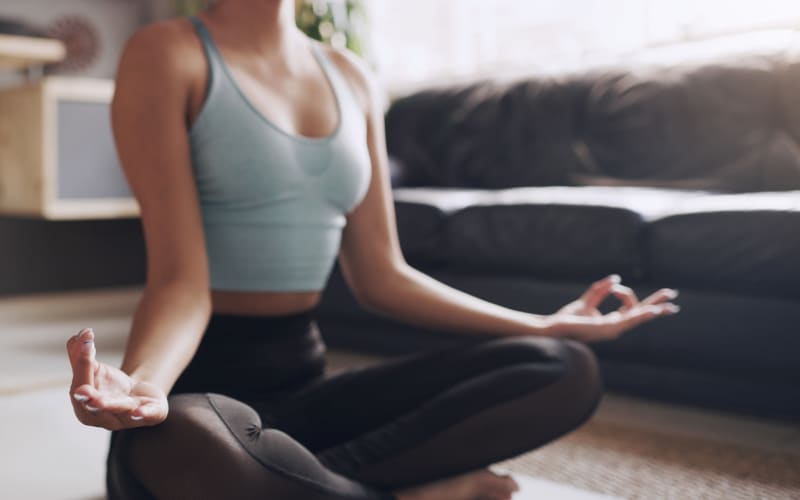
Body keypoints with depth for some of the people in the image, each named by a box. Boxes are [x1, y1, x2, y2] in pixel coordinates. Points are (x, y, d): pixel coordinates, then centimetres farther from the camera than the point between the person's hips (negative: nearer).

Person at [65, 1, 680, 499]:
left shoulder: (352, 79, 10)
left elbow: (381, 276, 8)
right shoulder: (167, 55, -7)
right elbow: (180, 277, -15)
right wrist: (141, 384, -37)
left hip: (305, 381, 5)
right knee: (184, 446, -42)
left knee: (566, 369, -12)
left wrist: (544, 325, 6)